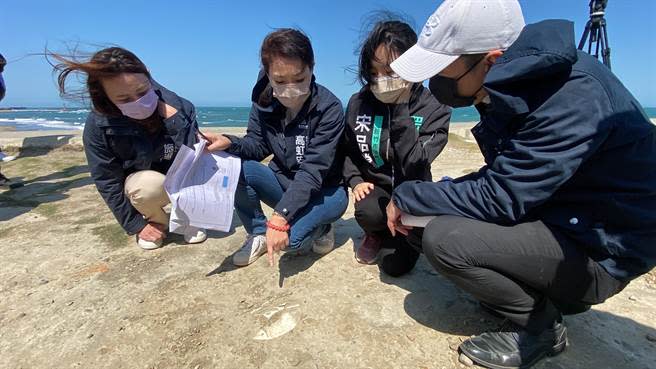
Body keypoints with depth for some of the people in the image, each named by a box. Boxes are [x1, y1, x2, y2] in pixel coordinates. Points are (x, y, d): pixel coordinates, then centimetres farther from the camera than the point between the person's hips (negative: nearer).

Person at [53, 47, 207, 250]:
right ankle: (157, 221, -1)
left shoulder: (180, 109, -22)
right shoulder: (98, 126, -21)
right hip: (140, 185, -1)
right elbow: (107, 182, -14)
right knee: (149, 184, -35)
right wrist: (136, 226, -13)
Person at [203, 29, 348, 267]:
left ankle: (321, 227, 4)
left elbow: (312, 172, -29)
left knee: (289, 236, -31)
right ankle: (259, 234, 0)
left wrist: (280, 216, -38)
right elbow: (258, 145, 0)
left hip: (324, 191, -5)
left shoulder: (329, 108, -24)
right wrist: (229, 143, -22)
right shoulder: (264, 101, -8)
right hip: (285, 182, 5)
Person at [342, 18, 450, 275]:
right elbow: (346, 152, 9)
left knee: (396, 266, -24)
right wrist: (356, 181, -10)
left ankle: (384, 235, 15)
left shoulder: (434, 109, -13)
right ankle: (379, 234, 6)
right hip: (374, 189, 2)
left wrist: (400, 108, -26)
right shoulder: (359, 103, -5)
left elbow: (414, 167, -26)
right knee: (368, 213, -34)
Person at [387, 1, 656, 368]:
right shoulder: (516, 81, -2)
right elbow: (502, 177, 4)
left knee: (443, 238, -25)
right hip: (558, 215, 8)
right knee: (438, 215, 5)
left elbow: (500, 199, -27)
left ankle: (540, 324, 1)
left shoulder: (571, 97, -27)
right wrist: (415, 199, -6)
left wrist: (407, 196, -16)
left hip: (601, 247, -8)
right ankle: (550, 293, 13)